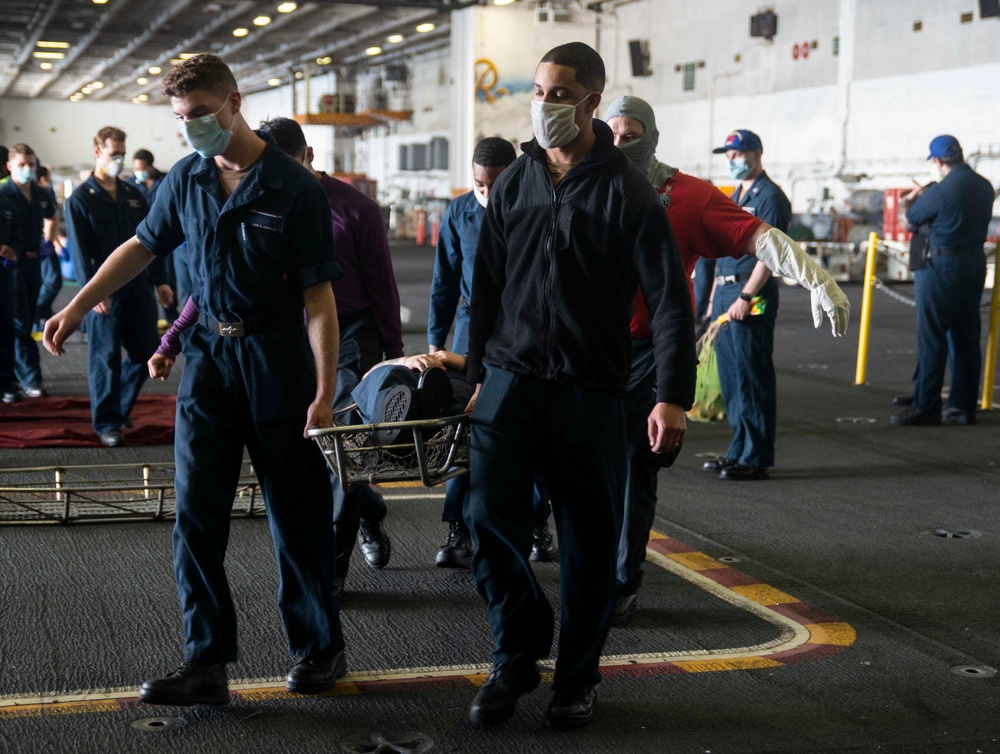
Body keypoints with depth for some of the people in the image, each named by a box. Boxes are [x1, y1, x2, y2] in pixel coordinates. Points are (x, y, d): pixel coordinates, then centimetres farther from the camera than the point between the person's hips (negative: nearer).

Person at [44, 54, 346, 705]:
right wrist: (78, 306, 14)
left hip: (277, 362, -4)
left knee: (297, 516, 5)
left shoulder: (294, 187, -12)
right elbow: (144, 245, 19)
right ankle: (208, 663, 7)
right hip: (209, 353, 5)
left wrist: (325, 393, -17)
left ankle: (320, 648, 23)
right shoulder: (187, 178, 3)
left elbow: (319, 296, -13)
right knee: (196, 511, 0)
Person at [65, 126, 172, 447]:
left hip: (139, 285, 5)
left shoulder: (133, 195, 14)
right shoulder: (80, 199, -2)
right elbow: (79, 250, -9)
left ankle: (121, 408, 27)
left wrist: (160, 280, 9)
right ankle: (107, 423, 8)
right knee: (105, 357, -1)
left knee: (145, 351, 8)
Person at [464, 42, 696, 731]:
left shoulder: (625, 190, -5)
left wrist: (673, 397, -15)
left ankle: (578, 676, 22)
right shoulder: (514, 183, 8)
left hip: (590, 390, -3)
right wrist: (479, 373, 16)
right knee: (491, 516, -6)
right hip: (511, 379, 3)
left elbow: (669, 298, -8)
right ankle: (519, 654, 15)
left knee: (589, 541, 4)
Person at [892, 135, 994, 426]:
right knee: (966, 337, 11)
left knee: (931, 339, -3)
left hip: (942, 266, -8)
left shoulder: (941, 191, -18)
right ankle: (963, 406, 15)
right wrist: (924, 196, 23)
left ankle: (925, 408, -2)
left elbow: (909, 222, -6)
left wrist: (908, 202, 17)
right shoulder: (984, 187, 6)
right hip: (975, 263, 8)